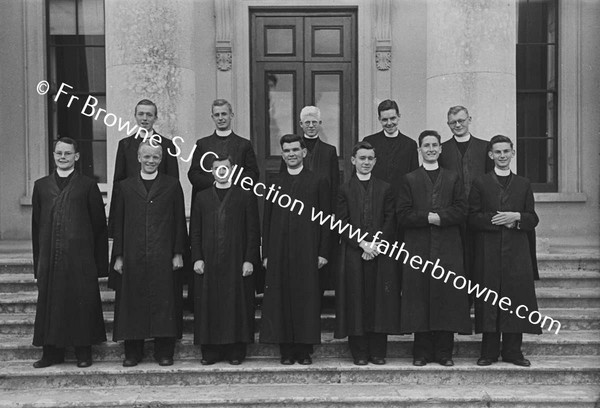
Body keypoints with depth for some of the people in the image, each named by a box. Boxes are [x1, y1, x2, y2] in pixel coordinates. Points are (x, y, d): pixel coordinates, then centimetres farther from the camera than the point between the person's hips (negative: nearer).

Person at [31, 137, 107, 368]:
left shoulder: (88, 186, 3)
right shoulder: (41, 186, 11)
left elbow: (99, 225, 2)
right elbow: (36, 225, 12)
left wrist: (100, 262, -3)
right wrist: (38, 260, 6)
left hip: (80, 259, -3)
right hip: (50, 258, 3)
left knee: (82, 304, 2)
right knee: (50, 304, 7)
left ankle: (83, 352, 14)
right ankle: (52, 352, 19)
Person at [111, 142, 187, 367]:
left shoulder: (172, 185, 7)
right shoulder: (125, 186, 10)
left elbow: (179, 221, 5)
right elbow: (118, 223, 9)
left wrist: (178, 253, -1)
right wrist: (118, 256, 3)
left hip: (163, 256, -1)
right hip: (132, 257, 1)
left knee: (163, 303, 1)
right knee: (133, 304, 4)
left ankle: (164, 352, 11)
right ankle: (133, 352, 14)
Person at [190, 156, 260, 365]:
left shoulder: (246, 197, 3)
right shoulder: (202, 197, 10)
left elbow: (253, 231, 0)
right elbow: (195, 231, 9)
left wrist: (250, 259, -7)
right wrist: (197, 258, 0)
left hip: (236, 262, -2)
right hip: (209, 262, 2)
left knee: (236, 306, 1)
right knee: (209, 306, 4)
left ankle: (236, 351, 12)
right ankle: (210, 352, 14)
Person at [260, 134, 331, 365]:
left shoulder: (318, 183, 5)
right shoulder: (274, 185, 12)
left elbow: (325, 220, 3)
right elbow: (266, 222, 11)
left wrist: (323, 252, -5)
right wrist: (266, 254, 4)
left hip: (307, 253, -2)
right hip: (279, 254, 2)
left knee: (307, 300, 0)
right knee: (281, 301, 2)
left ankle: (305, 350, 10)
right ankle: (286, 351, 11)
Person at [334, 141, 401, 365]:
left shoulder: (385, 188, 10)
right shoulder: (345, 189, 6)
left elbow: (390, 220, 3)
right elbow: (342, 222, -1)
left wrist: (377, 244, -10)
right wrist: (362, 243, -12)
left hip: (381, 252, 1)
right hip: (353, 253, -1)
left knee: (379, 301, 2)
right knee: (356, 302, 0)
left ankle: (378, 351, 11)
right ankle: (359, 352, 10)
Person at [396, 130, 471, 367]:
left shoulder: (453, 179, 13)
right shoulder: (409, 180, 9)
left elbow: (461, 211, 2)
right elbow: (403, 215, 0)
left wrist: (439, 217, -13)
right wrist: (428, 217, -13)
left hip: (448, 248, 1)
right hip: (418, 248, -1)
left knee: (447, 298, 0)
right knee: (420, 299, -1)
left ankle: (444, 352, 9)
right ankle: (422, 352, 8)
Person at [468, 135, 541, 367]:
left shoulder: (523, 184, 13)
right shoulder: (480, 183, 6)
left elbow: (533, 219, 9)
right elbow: (472, 218, -2)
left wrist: (516, 217, -11)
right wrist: (497, 219, -15)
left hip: (517, 252, 2)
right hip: (488, 251, -2)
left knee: (516, 299, 2)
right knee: (489, 300, 0)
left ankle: (513, 351, 12)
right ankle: (489, 352, 8)